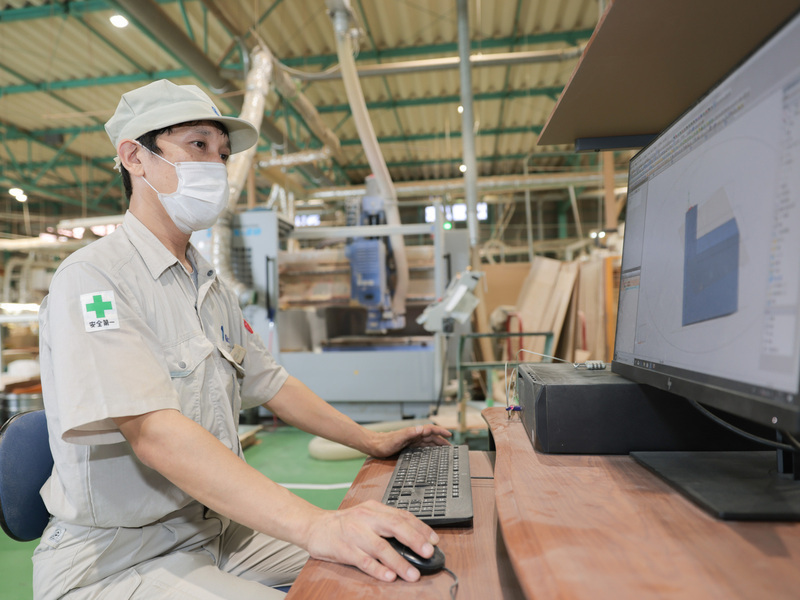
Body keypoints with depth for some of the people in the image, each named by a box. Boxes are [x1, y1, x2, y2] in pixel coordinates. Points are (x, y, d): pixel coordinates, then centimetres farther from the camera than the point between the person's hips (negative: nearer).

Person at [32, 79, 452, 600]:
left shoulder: (211, 288, 9)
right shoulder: (93, 278, -17)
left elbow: (272, 384, 13)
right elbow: (154, 432, -30)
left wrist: (372, 442, 13)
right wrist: (313, 525, -38)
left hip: (216, 528, 7)